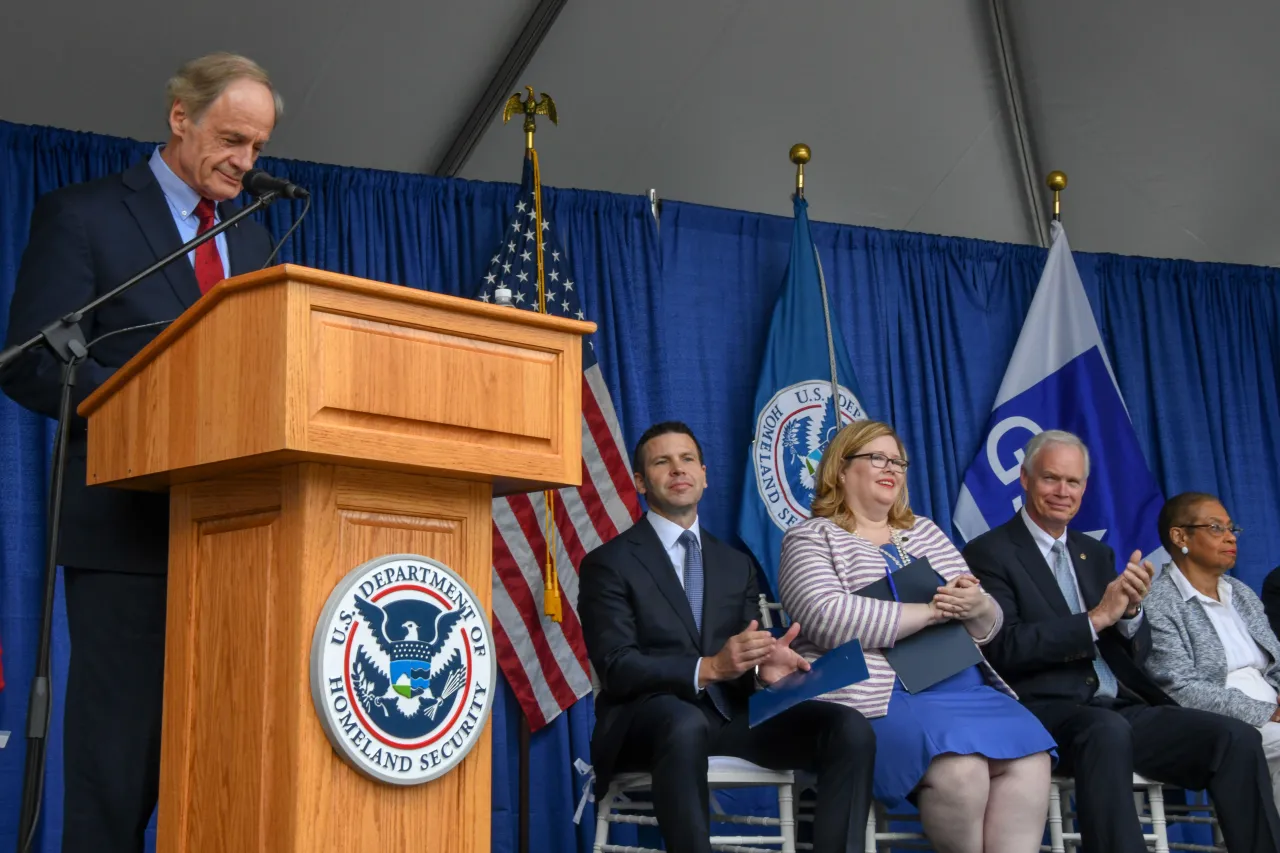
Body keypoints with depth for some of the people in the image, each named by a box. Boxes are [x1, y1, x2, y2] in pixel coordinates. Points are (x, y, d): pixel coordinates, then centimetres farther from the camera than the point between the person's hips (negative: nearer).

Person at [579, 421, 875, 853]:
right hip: (649, 717, -5)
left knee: (850, 728, -20)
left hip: (730, 715, 5)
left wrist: (763, 667, -12)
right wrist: (708, 668, -22)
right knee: (686, 725, -42)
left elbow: (744, 658, 14)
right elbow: (617, 669, -9)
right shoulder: (608, 563, 2)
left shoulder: (737, 564, 19)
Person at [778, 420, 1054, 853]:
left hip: (963, 686, 6)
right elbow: (828, 619, -15)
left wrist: (977, 608, -8)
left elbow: (989, 625, 17)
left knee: (1028, 757, -24)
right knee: (958, 768, -31)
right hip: (877, 697, -5)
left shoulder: (925, 531, 22)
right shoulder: (811, 538, 5)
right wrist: (931, 611, -10)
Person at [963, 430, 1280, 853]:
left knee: (1237, 737, -17)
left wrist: (1131, 609, -5)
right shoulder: (989, 553, 1)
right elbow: (1004, 647, -13)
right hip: (1046, 712, -6)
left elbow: (1137, 655, 17)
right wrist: (1096, 619, -15)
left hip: (1120, 708, 6)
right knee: (1107, 730, -39)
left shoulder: (1096, 553, 21)